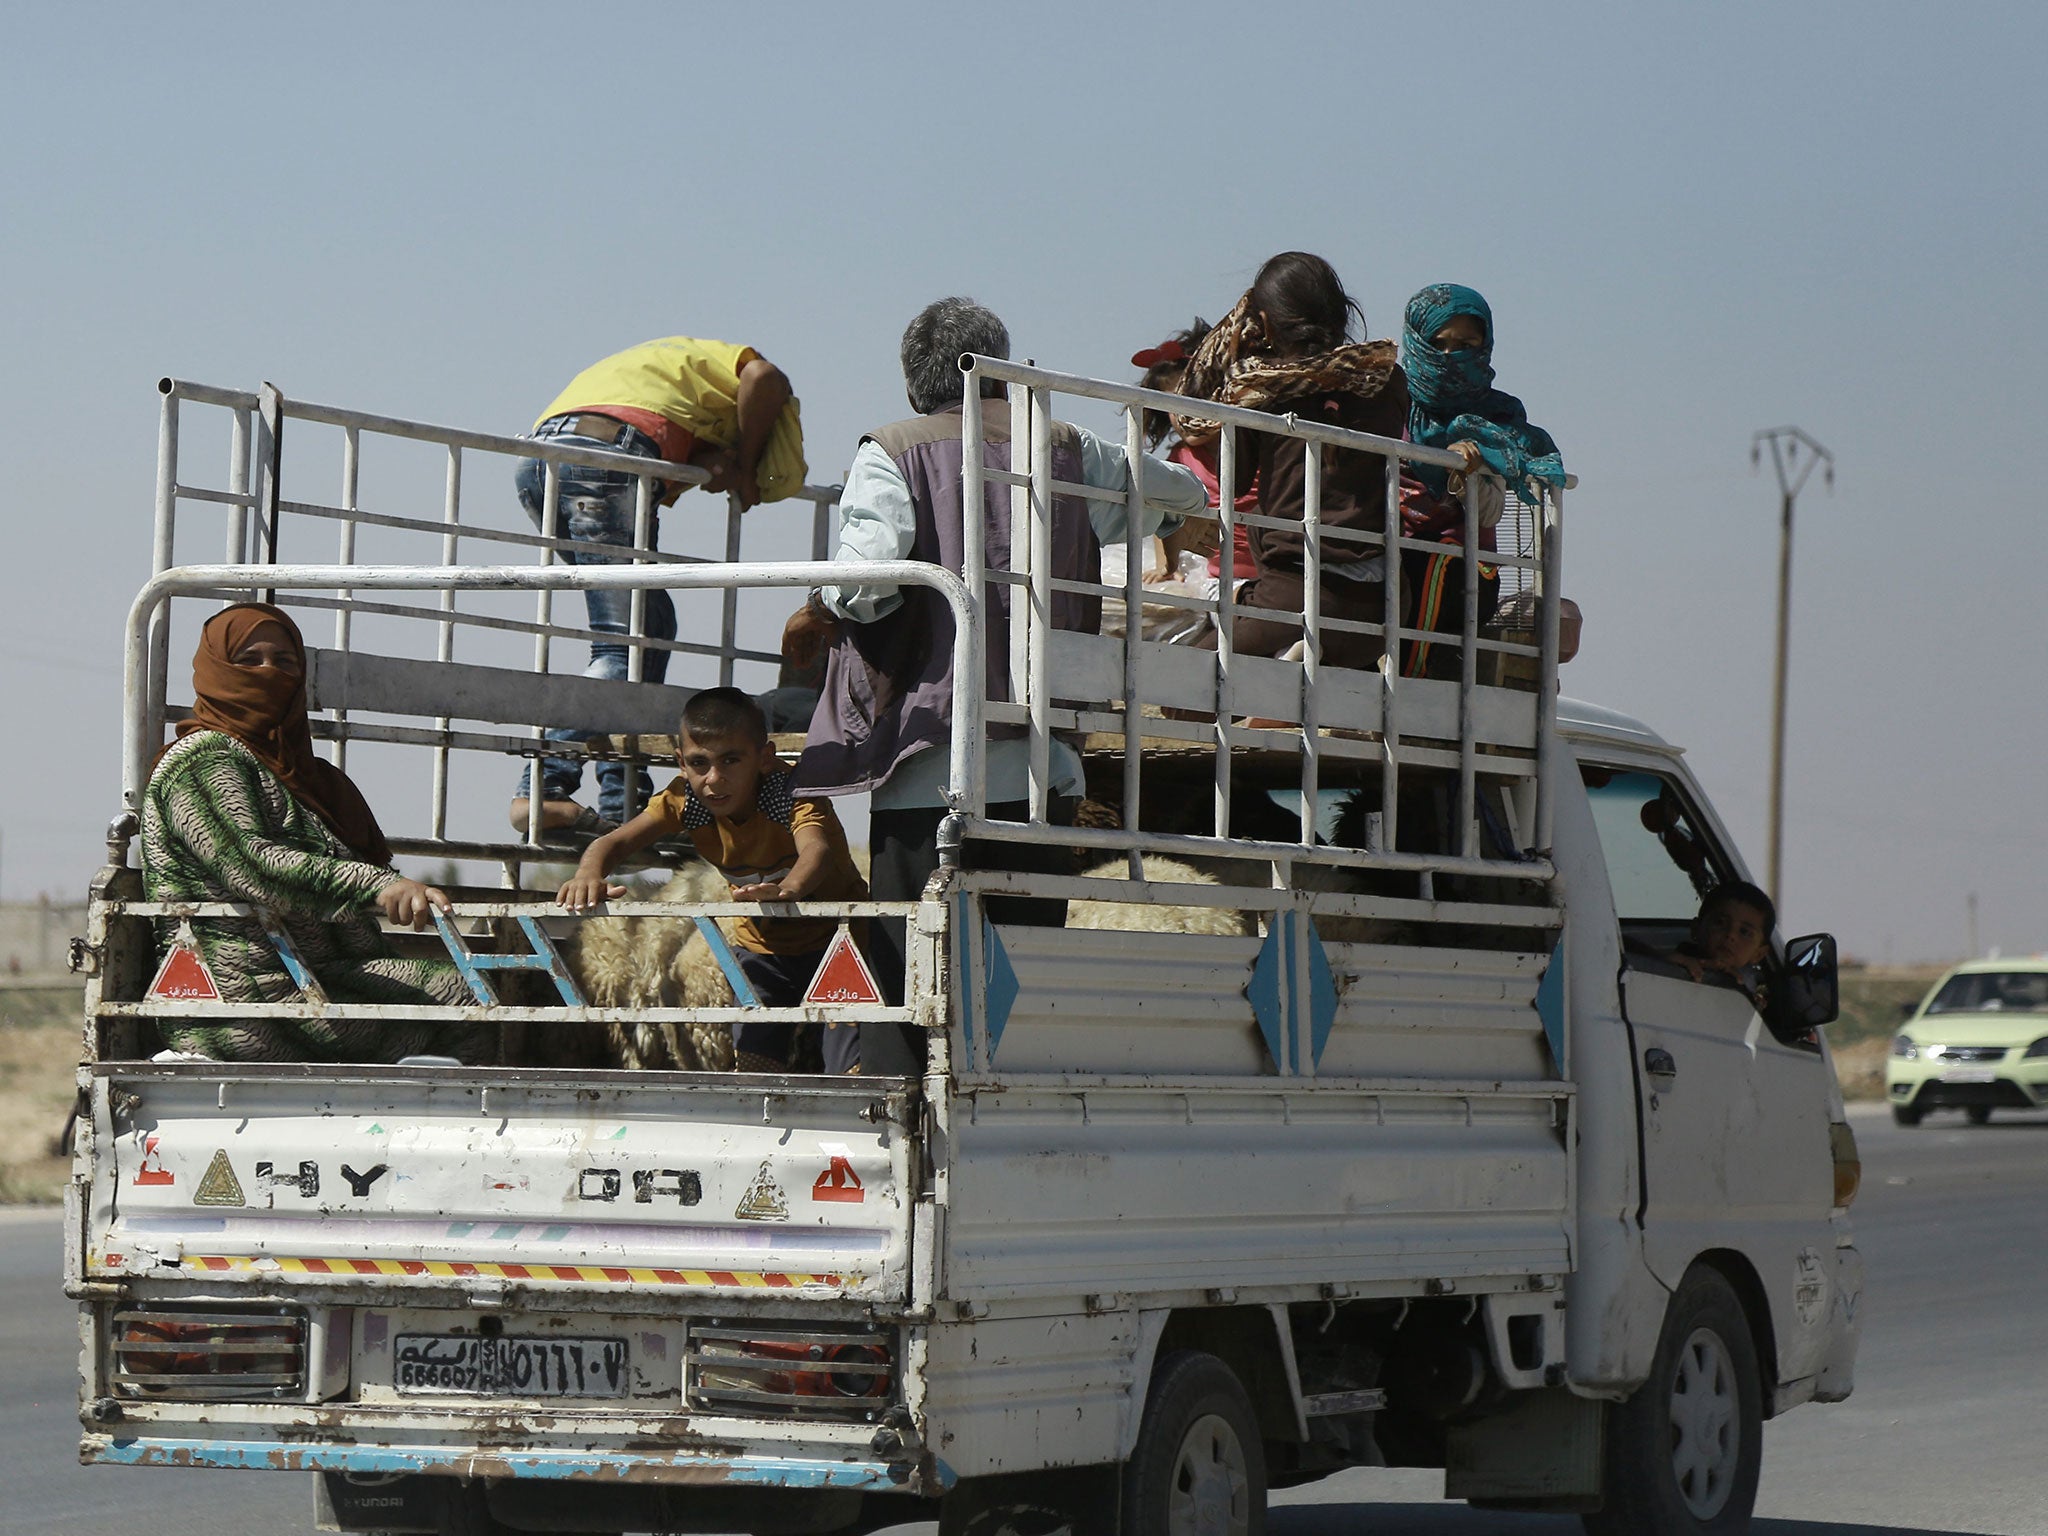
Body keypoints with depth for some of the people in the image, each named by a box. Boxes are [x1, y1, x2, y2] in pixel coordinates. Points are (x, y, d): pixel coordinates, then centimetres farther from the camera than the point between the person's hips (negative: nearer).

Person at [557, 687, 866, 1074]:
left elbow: (816, 849, -49)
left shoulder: (794, 794, -29)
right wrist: (588, 875, -45)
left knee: (852, 1069, -17)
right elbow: (616, 841, -21)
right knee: (751, 1062, -6)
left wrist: (789, 890, -73)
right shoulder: (686, 801, -15)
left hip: (834, 937, -4)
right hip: (762, 946, 4)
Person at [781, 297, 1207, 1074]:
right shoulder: (1068, 451, 11)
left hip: (928, 752, -3)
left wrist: (815, 615, 5)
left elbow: (867, 572, -15)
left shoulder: (891, 454, 0)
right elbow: (1184, 496, 24)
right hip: (1039, 756, 3)